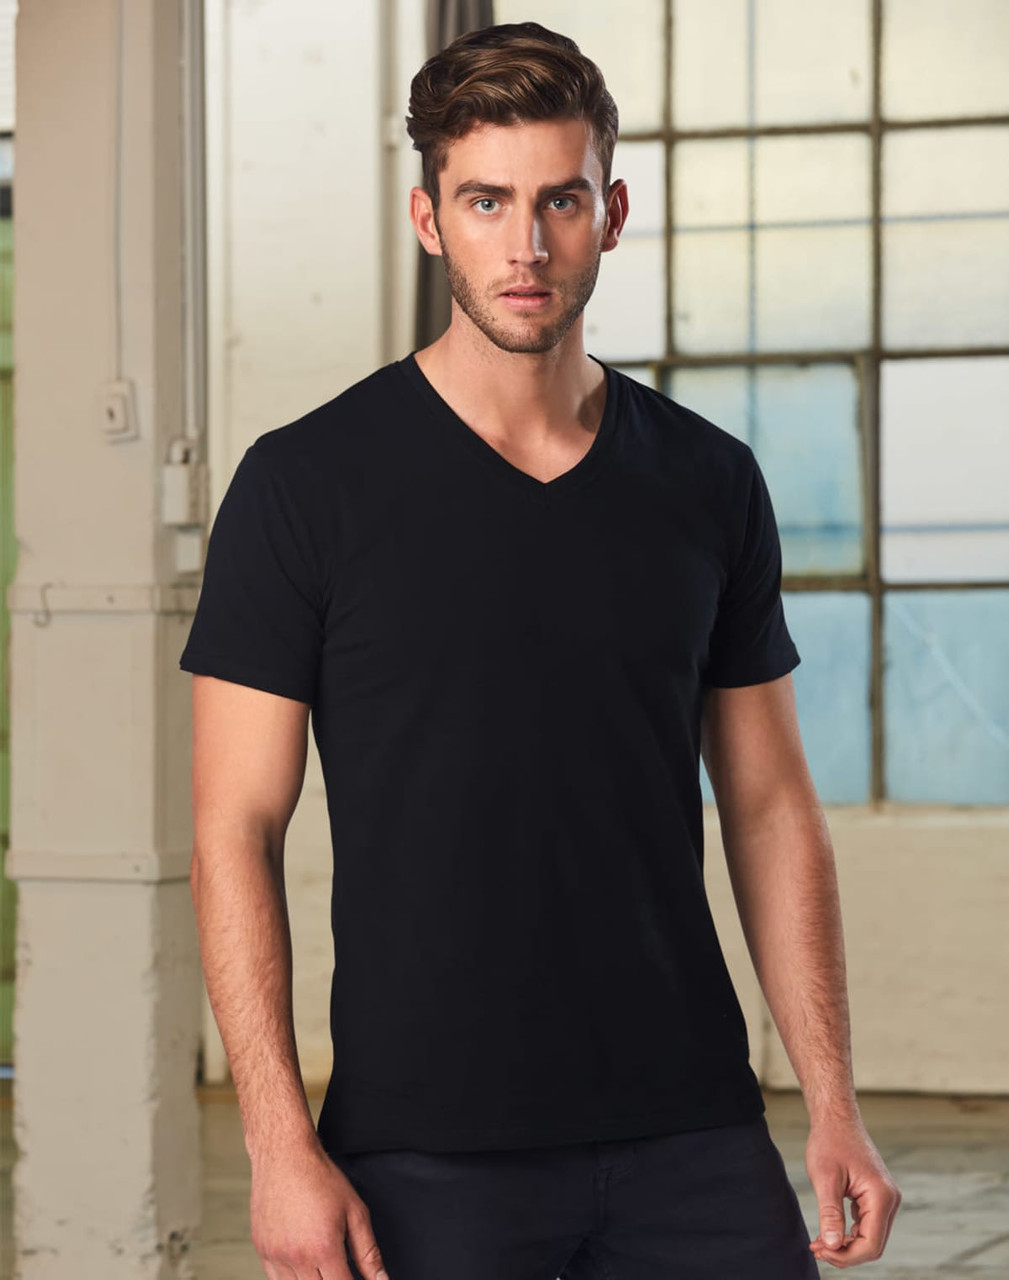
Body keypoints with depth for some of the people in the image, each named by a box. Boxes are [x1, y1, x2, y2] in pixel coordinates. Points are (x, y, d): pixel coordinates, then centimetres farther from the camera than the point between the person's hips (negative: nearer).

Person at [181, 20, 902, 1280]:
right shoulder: (307, 482, -4)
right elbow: (236, 831, -5)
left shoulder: (709, 482, 7)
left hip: (690, 1142, 3)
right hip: (428, 1161, -3)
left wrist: (831, 1104, 5)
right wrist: (282, 1146, -12)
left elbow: (769, 804, 11)